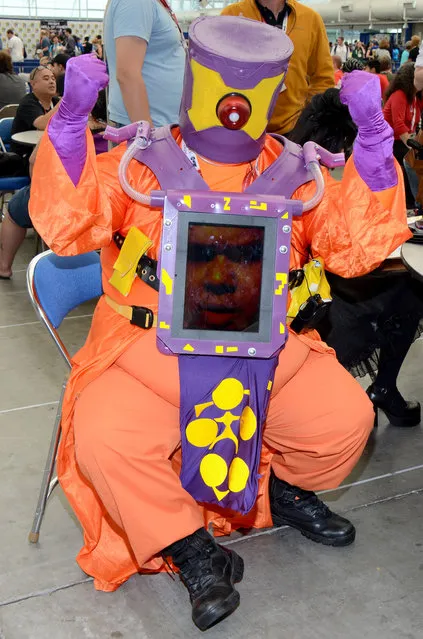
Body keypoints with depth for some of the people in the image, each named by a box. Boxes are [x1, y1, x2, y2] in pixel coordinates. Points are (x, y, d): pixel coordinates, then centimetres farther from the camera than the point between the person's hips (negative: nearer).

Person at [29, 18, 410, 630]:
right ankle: (192, 550, 2)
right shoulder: (140, 163, 2)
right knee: (104, 439, -26)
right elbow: (68, 227, -9)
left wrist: (373, 140, -7)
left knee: (348, 418, -13)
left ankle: (287, 490, 23)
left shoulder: (297, 175, 8)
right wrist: (71, 121, -19)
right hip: (151, 350, -2)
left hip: (269, 350, 2)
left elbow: (356, 248, 0)